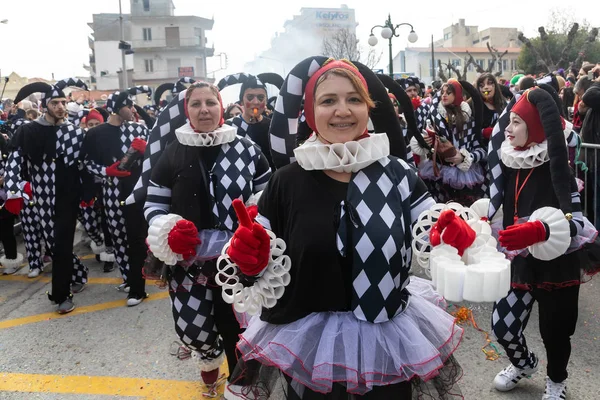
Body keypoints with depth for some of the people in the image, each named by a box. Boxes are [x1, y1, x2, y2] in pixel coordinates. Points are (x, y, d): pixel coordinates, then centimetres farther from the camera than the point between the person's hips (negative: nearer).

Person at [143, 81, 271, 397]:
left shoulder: (246, 149, -1)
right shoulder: (173, 154, 2)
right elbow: (153, 205, 6)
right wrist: (167, 230, -13)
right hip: (190, 259, 1)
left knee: (236, 324, 7)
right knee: (191, 326, 3)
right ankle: (210, 358, 40)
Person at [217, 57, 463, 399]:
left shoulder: (398, 174, -3)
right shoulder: (288, 182, -6)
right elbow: (259, 263, 1)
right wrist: (250, 260, -20)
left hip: (388, 339, 2)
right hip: (307, 344, -1)